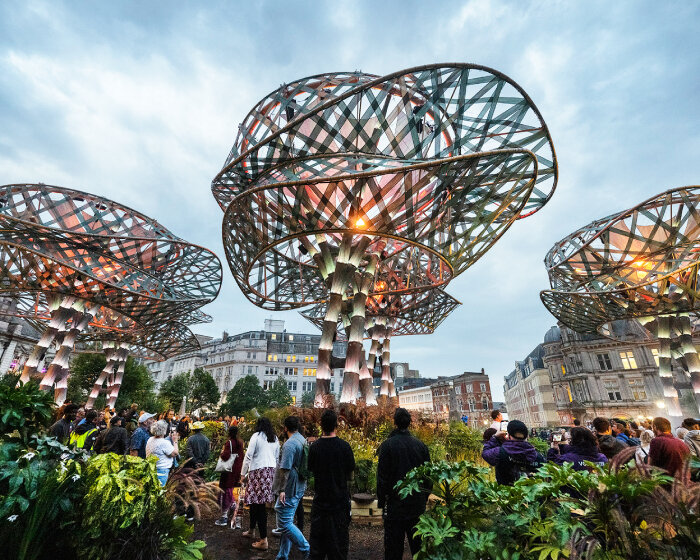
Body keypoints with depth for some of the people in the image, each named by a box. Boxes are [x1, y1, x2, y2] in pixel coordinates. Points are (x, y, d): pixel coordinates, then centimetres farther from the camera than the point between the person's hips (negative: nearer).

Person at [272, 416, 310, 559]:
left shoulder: (289, 444, -20)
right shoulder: (303, 441, 9)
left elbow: (285, 469, -23)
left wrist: (282, 489, -17)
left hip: (289, 489, -9)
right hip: (299, 488, 9)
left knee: (285, 523, 0)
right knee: (287, 522, 18)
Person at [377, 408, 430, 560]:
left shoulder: (388, 445, -15)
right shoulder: (421, 445, -3)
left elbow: (382, 477, -12)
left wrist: (381, 502, -1)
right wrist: (424, 498, 16)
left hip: (395, 505, -4)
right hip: (418, 506, 4)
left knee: (393, 548, 10)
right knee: (418, 545, 19)